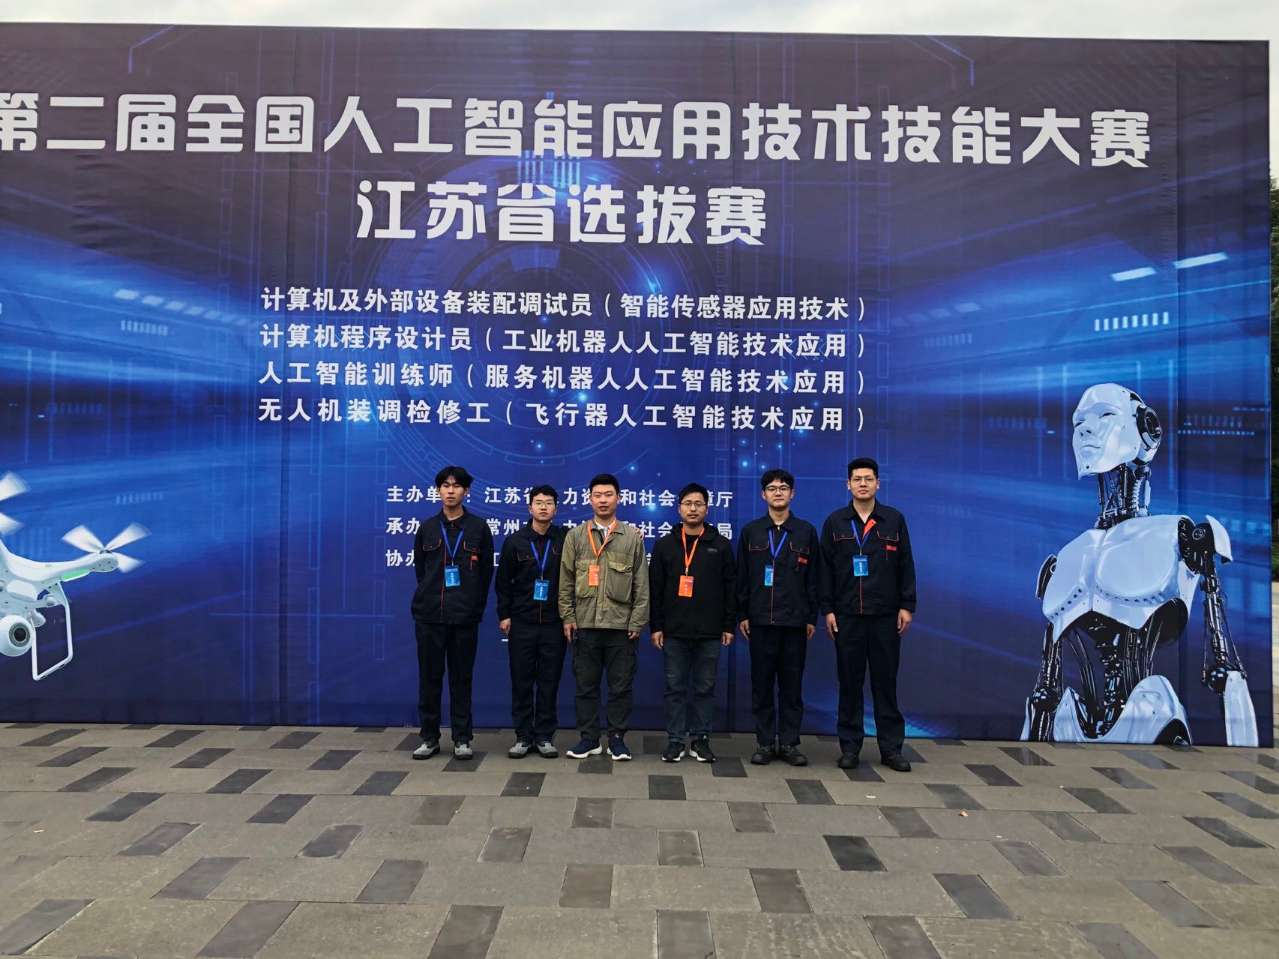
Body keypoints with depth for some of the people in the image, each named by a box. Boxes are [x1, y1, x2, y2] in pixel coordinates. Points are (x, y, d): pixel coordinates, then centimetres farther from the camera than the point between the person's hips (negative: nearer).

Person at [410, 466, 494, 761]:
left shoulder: (478, 527, 3)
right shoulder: (427, 528, 8)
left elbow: (486, 572, 5)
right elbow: (420, 569, 14)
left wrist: (475, 606, 5)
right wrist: (432, 597, 11)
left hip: (465, 616, -1)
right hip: (429, 615, 2)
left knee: (461, 678, 5)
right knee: (429, 677, 5)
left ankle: (462, 739, 13)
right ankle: (429, 737, 16)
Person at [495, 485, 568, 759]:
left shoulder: (565, 540, 1)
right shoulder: (515, 541, 3)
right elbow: (504, 581, 5)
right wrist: (503, 615, 2)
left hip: (554, 623, -1)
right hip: (521, 623, 1)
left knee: (549, 682, 4)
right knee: (521, 681, 5)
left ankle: (545, 736, 14)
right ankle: (523, 736, 15)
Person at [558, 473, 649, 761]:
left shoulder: (633, 536, 3)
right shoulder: (575, 536, 5)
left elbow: (641, 583, 2)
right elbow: (566, 581, 6)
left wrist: (637, 621, -3)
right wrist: (568, 618, 1)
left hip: (621, 624, -1)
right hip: (584, 624, 1)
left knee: (621, 685, 5)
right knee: (586, 684, 7)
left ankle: (617, 738, 17)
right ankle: (589, 738, 18)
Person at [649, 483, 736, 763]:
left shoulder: (721, 545, 4)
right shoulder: (665, 545, 4)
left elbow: (730, 588, 4)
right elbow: (655, 589, 4)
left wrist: (728, 626, 0)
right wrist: (655, 626, -1)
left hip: (709, 632, 0)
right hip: (674, 631, 0)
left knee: (705, 688, 7)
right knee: (675, 687, 5)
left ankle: (700, 739, 18)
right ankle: (675, 740, 14)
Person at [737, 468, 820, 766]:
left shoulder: (805, 531, 6)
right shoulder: (751, 531, 7)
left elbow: (813, 578, 6)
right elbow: (741, 576, 6)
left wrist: (812, 617, 2)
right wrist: (742, 614, 1)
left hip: (795, 620, 0)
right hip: (760, 620, 0)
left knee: (792, 685, 5)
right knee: (762, 684, 4)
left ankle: (789, 743, 14)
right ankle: (765, 743, 14)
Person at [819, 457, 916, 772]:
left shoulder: (894, 520, 5)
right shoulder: (835, 522, 5)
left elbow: (906, 566, 5)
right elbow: (826, 569, 3)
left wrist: (907, 606, 0)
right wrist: (827, 609, -2)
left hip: (886, 615, 0)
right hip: (847, 615, 0)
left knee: (886, 681, 5)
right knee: (849, 681, 6)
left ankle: (891, 748, 14)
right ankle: (850, 746, 14)